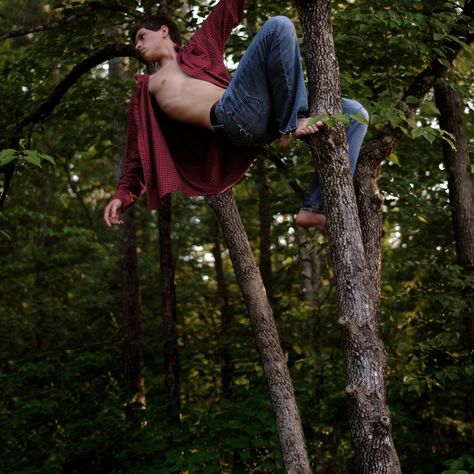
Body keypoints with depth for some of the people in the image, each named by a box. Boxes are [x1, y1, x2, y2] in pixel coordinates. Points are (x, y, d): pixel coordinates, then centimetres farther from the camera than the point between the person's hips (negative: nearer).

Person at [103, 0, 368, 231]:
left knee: (356, 113, -4)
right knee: (278, 27, -19)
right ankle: (292, 124, -20)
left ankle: (316, 208, -12)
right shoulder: (146, 89, 25)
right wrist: (124, 195, 11)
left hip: (262, 116, 5)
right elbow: (140, 150, 21)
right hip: (232, 114, -5)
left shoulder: (199, 48, 33)